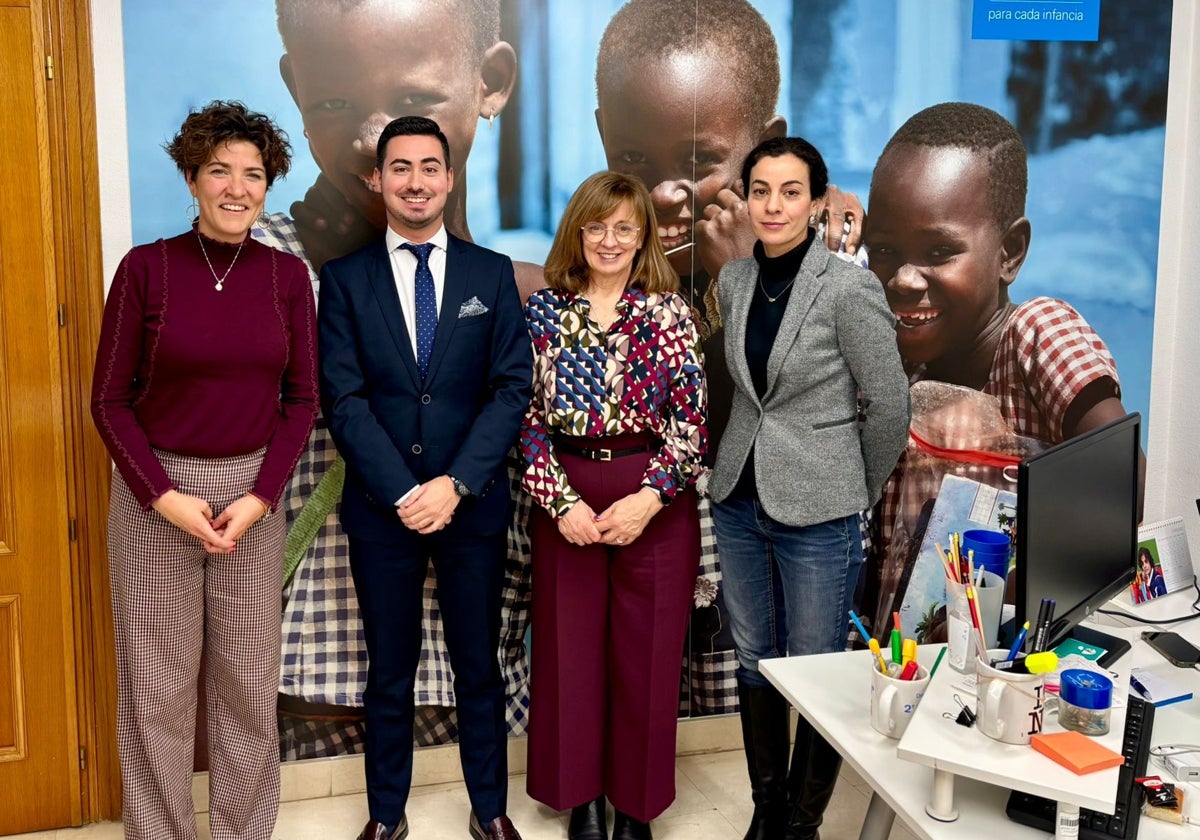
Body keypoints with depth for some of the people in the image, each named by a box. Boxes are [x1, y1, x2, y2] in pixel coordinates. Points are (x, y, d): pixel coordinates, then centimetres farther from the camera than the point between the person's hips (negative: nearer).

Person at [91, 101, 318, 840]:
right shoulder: (146, 267, -6)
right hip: (154, 490, -2)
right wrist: (165, 498, -12)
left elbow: (301, 398, 3)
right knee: (158, 682, 7)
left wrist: (260, 497, -8)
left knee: (250, 679, 10)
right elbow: (110, 399, -3)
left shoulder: (288, 274, 1)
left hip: (253, 491, 2)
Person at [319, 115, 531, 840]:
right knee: (390, 671, 12)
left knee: (480, 666, 11)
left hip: (473, 503, 1)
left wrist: (456, 484, -13)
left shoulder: (493, 273, 4)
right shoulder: (344, 278, 2)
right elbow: (343, 398, -5)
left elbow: (513, 387, -3)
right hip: (379, 507, 0)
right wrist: (402, 492, -14)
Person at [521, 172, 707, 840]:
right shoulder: (544, 310, 3)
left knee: (646, 652, 7)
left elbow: (691, 419, -5)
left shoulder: (669, 312, 0)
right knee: (570, 649, 9)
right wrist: (561, 501, -11)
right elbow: (528, 415, 0)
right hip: (564, 502, 1)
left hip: (655, 503, -1)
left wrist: (650, 497, -16)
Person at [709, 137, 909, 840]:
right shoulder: (736, 280, 3)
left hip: (817, 515, -6)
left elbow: (889, 404, -8)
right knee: (754, 662, 17)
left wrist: (860, 493, 2)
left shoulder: (850, 288, -15)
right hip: (740, 499, 6)